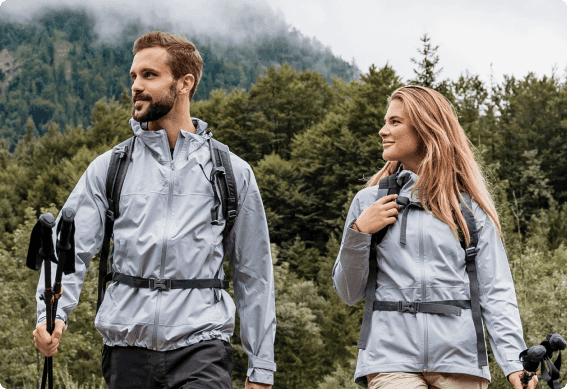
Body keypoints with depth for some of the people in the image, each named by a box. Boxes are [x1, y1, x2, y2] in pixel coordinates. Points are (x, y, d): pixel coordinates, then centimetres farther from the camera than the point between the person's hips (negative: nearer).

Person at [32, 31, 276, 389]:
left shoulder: (232, 172, 8)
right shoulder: (108, 168, 10)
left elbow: (254, 274, 10)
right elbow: (71, 250, 2)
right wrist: (52, 314, -18)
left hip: (201, 349, -2)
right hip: (126, 350, 2)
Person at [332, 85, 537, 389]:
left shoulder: (472, 209, 9)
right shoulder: (370, 201, 12)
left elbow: (496, 292, 4)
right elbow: (348, 292, 13)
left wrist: (513, 362, -8)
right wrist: (359, 232, -2)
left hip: (460, 361, 0)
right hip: (392, 360, 0)